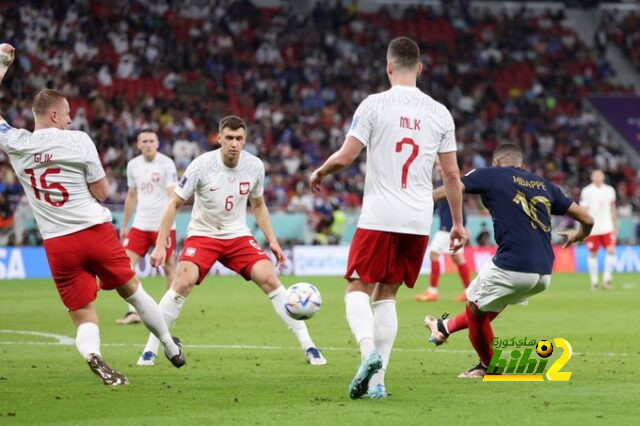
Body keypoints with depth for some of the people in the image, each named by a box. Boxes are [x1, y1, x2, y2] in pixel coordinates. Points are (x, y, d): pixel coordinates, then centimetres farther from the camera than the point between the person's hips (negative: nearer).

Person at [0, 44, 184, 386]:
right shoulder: (78, 141, -8)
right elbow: (101, 192, -2)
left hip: (56, 243, 2)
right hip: (95, 230, -2)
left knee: (84, 318, 5)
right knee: (131, 290, 20)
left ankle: (92, 355, -26)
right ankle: (171, 348, 34)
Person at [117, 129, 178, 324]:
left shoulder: (166, 164, -8)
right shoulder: (133, 165, 8)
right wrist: (124, 225, 20)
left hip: (163, 225, -5)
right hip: (140, 224, 5)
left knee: (169, 266, 1)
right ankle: (133, 311, -4)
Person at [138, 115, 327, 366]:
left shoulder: (255, 166, -7)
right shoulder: (202, 165, -17)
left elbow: (258, 205, 12)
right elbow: (175, 204, -9)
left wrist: (272, 241, 5)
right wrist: (160, 245, -14)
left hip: (238, 235, 2)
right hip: (202, 234, -2)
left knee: (269, 278, -15)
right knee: (182, 283, -24)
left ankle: (307, 345, -7)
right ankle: (150, 349, -13)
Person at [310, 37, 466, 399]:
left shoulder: (374, 105, -6)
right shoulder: (439, 113, 6)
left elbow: (345, 157, -7)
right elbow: (451, 173, 8)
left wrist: (319, 173, 14)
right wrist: (458, 223, 17)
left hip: (379, 217, -4)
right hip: (420, 220, 4)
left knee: (358, 290, 5)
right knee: (386, 295, 14)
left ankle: (369, 352, -23)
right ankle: (378, 380, 6)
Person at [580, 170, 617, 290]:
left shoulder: (609, 190, 8)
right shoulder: (586, 191, -3)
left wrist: (615, 226, 15)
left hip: (607, 227, 3)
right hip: (592, 229, -3)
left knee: (611, 251, -9)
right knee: (592, 254, 2)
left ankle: (606, 280, 0)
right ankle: (594, 281, 11)